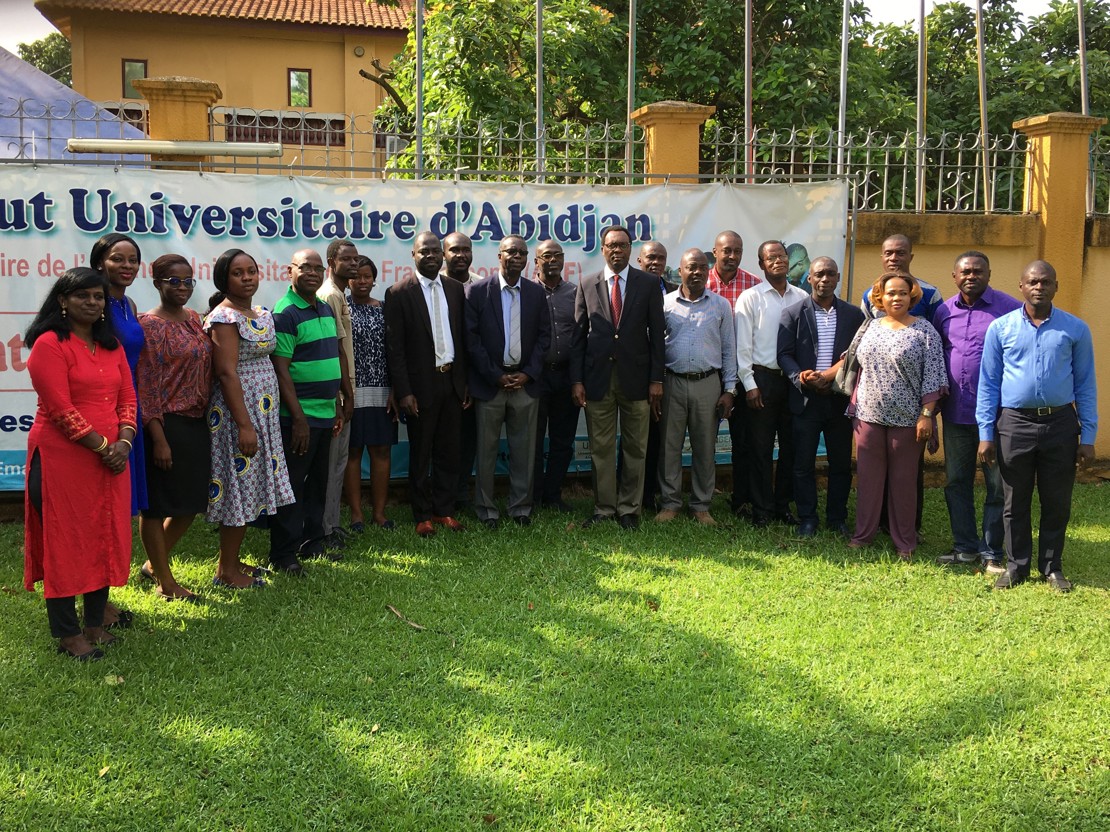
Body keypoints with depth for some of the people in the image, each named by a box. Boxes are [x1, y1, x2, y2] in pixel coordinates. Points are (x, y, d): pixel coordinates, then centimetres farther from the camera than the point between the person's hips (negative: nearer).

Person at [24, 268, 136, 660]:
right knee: (65, 542, 2)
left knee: (105, 539, 11)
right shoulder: (49, 344, -9)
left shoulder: (111, 345, 13)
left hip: (110, 458, 7)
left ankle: (95, 623, 24)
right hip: (61, 458, -7)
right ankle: (67, 633, 12)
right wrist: (102, 446, -15)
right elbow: (60, 409, -15)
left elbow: (128, 398, 9)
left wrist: (124, 441, -7)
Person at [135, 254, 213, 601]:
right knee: (157, 504, 5)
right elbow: (146, 386, -14)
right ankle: (165, 581, 16)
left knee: (191, 502, 14)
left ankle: (154, 563, 34)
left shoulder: (194, 319, 12)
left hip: (196, 422, 8)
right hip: (166, 424, -8)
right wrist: (159, 439, -18)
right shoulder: (150, 324, -10)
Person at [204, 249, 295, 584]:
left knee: (250, 487, 13)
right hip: (238, 409, -8)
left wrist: (264, 419, 14)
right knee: (240, 485, -3)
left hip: (264, 411, 8)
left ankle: (230, 560, 24)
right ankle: (226, 572, 7)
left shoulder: (263, 314, 12)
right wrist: (244, 425, -23)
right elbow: (227, 372, -19)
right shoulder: (224, 318, -13)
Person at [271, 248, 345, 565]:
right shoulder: (284, 313, -13)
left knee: (317, 482, 16)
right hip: (298, 417, -8)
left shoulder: (326, 310, 12)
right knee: (292, 485, 0)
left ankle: (313, 541, 29)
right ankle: (284, 553, 10)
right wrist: (298, 418, -20)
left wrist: (337, 405, 16)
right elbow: (281, 370, -17)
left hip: (325, 413, 8)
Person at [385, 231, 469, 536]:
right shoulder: (398, 293, -6)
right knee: (420, 454, 6)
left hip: (453, 382, 4)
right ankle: (423, 516, 17)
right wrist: (403, 392, -13)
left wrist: (467, 382, 7)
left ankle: (444, 510, 23)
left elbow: (464, 337, 11)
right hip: (421, 385, -4)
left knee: (448, 452, 11)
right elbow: (394, 348, -8)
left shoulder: (455, 289, 8)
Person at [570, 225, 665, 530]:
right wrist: (576, 380, -2)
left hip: (636, 376, 0)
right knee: (601, 449, 6)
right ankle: (603, 508, 17)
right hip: (598, 377, 1)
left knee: (635, 448, 6)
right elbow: (579, 336, 5)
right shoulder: (587, 285, 6)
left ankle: (629, 509, 17)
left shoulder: (649, 283, 3)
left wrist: (656, 379, -4)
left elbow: (657, 333, 2)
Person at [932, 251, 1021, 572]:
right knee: (956, 482, 12)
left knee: (998, 485, 5)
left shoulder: (1009, 309, -7)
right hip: (956, 412, 5)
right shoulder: (944, 312, 7)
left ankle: (992, 553, 16)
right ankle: (965, 546, 25)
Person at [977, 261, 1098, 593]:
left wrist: (1088, 437, 1)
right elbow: (988, 383, 3)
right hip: (1014, 424, 0)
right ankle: (1016, 566, 21)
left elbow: (1085, 385, 5)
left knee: (1057, 502, 9)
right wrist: (986, 433, -2)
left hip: (1060, 424, 0)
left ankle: (1052, 567, 24)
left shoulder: (1076, 329, 3)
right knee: (1015, 502, 8)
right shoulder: (1001, 328, 2)